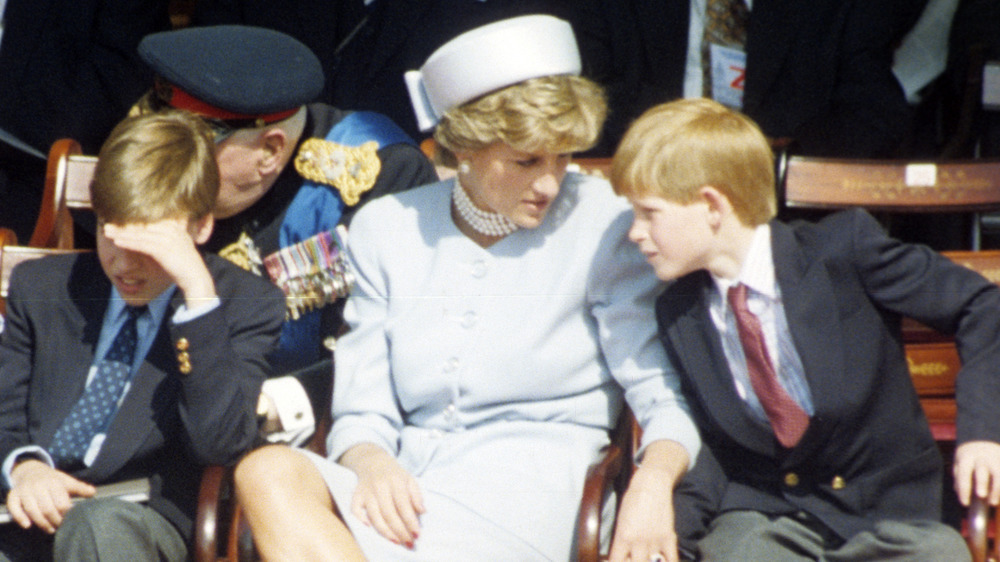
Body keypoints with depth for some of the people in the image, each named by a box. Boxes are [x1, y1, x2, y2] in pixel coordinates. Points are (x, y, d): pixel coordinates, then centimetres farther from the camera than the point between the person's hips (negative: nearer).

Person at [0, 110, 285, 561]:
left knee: (98, 525, -39)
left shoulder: (247, 304, 5)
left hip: (147, 520, -2)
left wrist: (198, 290, -16)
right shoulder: (41, 287, 18)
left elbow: (220, 443, -11)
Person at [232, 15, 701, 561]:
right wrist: (372, 461, -15)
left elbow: (668, 399, 0)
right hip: (405, 480, 5)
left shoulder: (600, 223, 3)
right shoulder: (386, 227, 13)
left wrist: (653, 482, -23)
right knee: (268, 469, -31)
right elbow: (361, 413, 11)